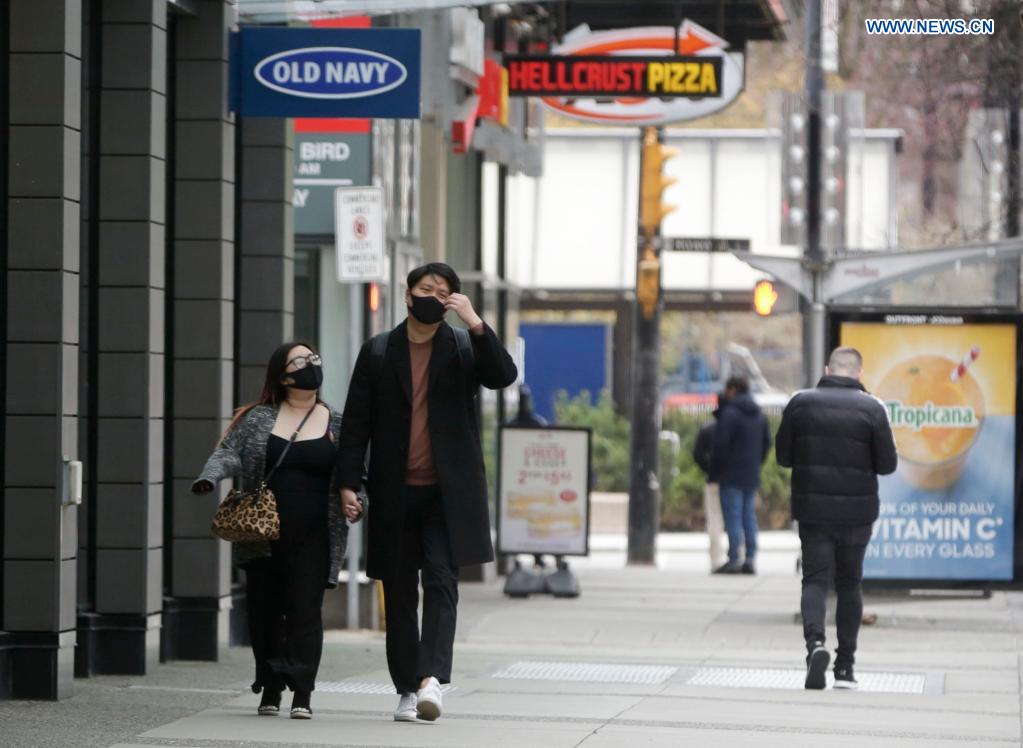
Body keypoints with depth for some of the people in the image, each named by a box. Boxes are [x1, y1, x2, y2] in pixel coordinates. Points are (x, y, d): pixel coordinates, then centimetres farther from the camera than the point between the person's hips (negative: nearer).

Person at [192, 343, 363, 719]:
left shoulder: (337, 425, 10)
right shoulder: (258, 419, 8)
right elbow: (229, 453, 1)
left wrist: (356, 502, -6)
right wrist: (210, 476, -19)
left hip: (313, 539, -1)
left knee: (305, 611, -8)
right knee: (264, 611, 4)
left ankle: (302, 694, -6)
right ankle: (270, 690, 16)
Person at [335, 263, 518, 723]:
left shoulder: (463, 347, 5)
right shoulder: (378, 352, 7)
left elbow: (504, 377, -13)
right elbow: (356, 422, 6)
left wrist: (475, 324, -20)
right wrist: (348, 482, -2)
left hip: (447, 493, -2)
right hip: (394, 495, 2)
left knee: (442, 582, -14)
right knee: (399, 594, 6)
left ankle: (432, 679, -23)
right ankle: (407, 689, 13)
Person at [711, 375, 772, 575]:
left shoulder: (730, 413, -13)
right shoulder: (759, 415, 12)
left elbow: (721, 444, -15)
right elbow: (767, 442, 16)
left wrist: (715, 468, -2)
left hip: (731, 475, -7)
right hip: (752, 476, 7)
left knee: (733, 518, -6)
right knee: (749, 517, 10)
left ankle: (733, 560, -9)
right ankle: (750, 560, 8)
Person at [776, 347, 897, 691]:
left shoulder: (800, 403, -1)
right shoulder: (872, 408, -6)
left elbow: (783, 456, 3)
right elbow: (887, 464, -5)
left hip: (812, 508, 0)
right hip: (857, 510, 0)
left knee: (815, 579, 3)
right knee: (850, 583, 12)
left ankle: (815, 642, -24)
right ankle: (845, 667, 12)